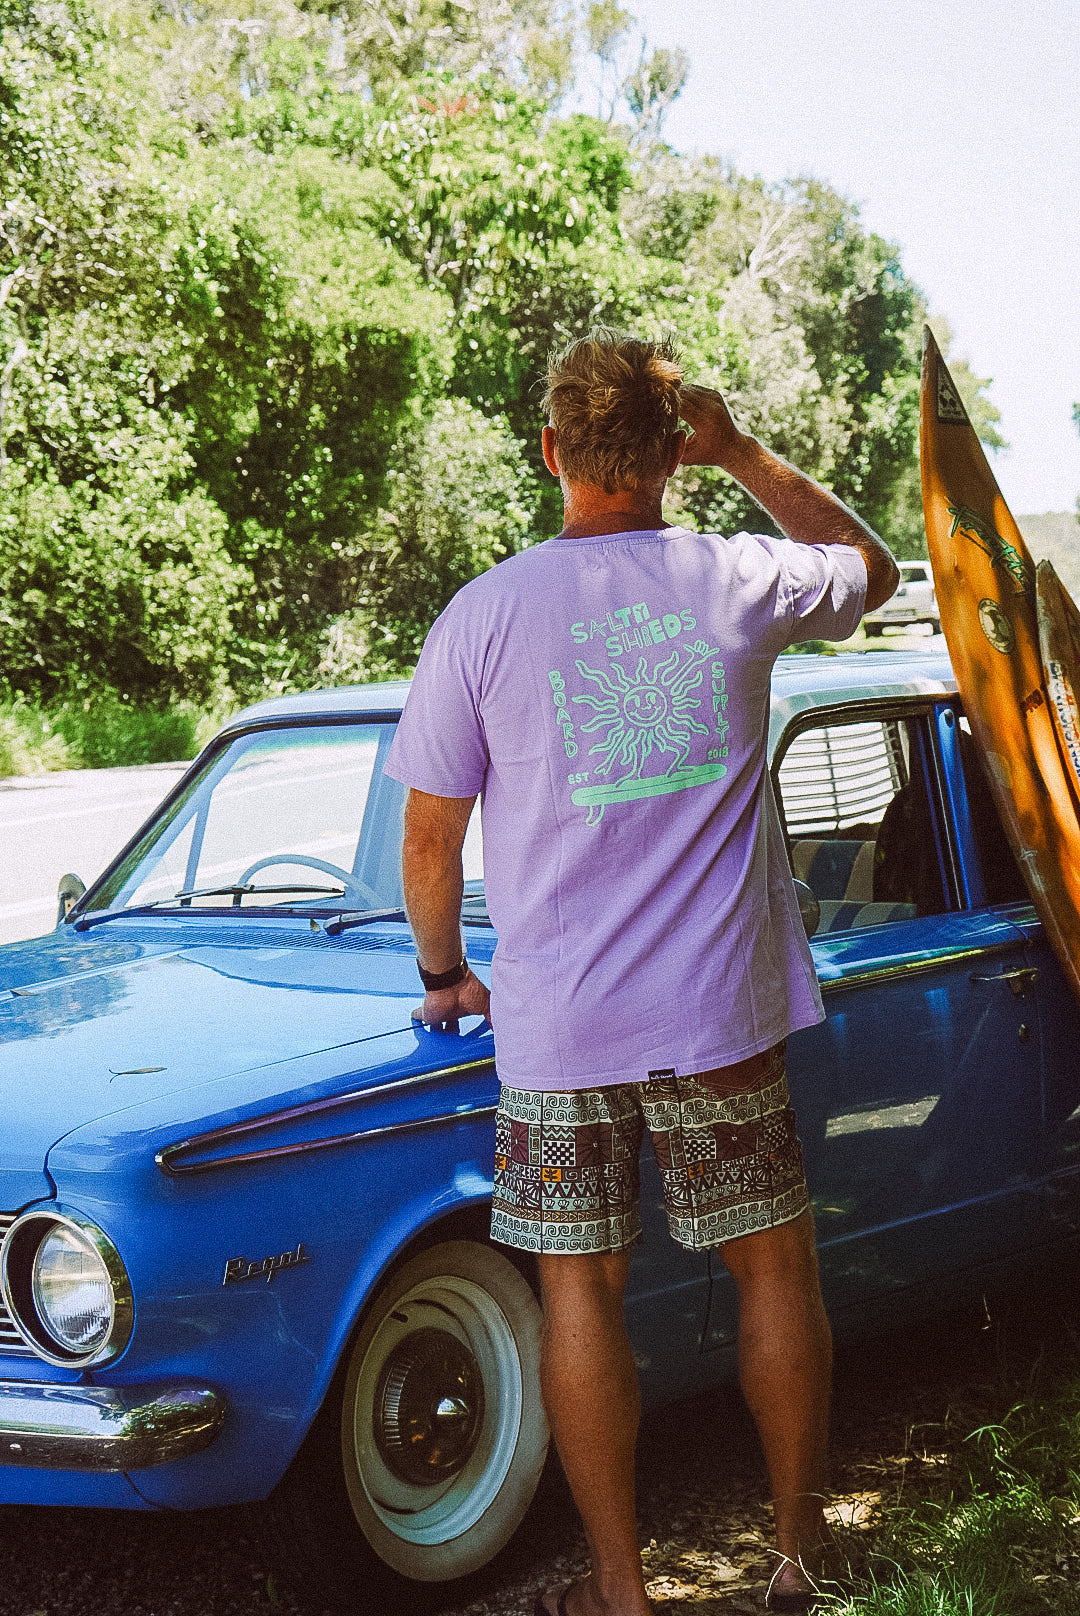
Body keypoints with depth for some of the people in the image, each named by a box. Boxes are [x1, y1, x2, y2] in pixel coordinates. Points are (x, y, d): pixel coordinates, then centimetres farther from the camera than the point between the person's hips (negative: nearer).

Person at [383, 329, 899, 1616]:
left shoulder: (483, 615, -7)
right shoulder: (739, 583, -4)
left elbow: (428, 841, -1)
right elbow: (872, 566, 20)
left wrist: (444, 977, 16)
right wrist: (741, 452, 16)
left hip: (555, 1029, -1)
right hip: (721, 1020, 1)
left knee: (580, 1292, 9)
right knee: (773, 1270, 15)